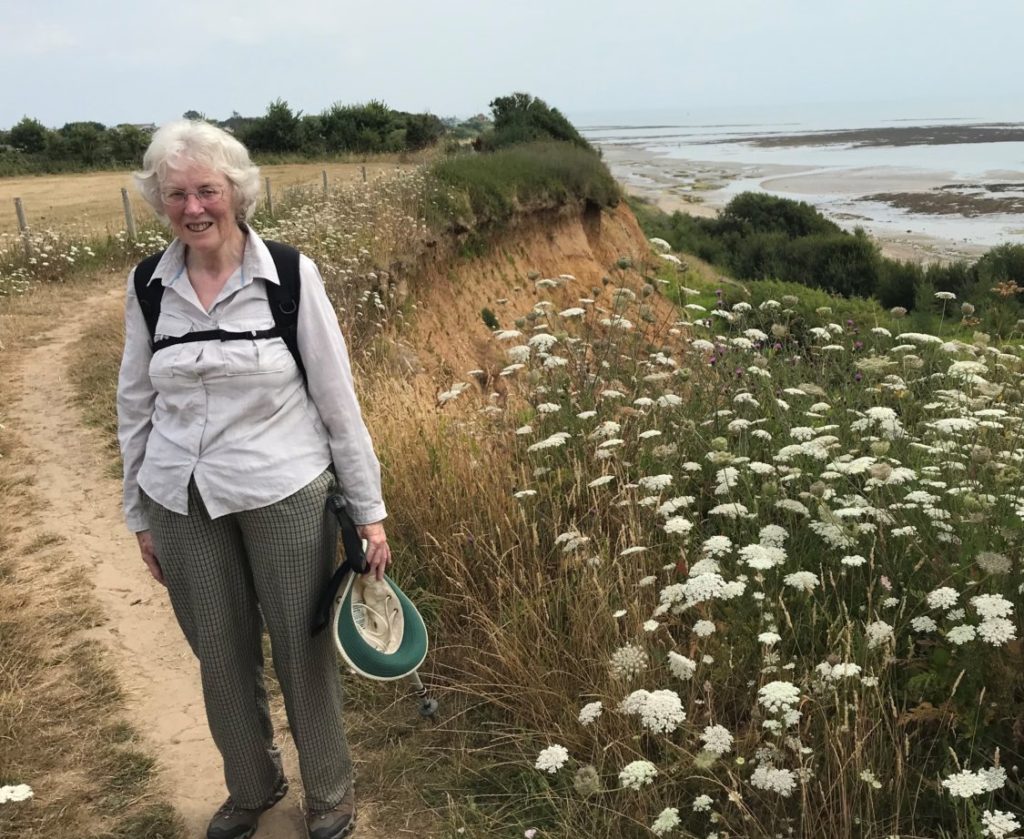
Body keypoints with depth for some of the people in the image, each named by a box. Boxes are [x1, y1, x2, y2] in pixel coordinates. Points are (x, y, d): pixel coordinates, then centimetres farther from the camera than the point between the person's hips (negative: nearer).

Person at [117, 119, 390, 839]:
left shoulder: (290, 275, -10)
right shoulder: (148, 287, 0)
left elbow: (338, 400, -7)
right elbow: (136, 407, 9)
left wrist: (369, 510, -5)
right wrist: (141, 513, 12)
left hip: (284, 495, -3)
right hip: (183, 504, 3)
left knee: (304, 650, 10)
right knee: (221, 656, 17)